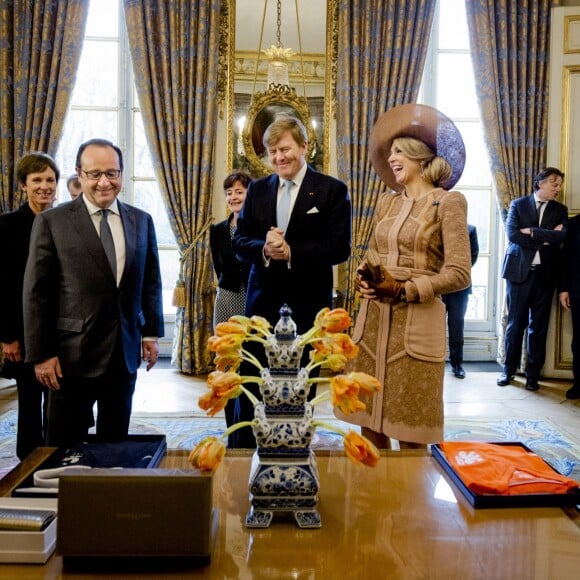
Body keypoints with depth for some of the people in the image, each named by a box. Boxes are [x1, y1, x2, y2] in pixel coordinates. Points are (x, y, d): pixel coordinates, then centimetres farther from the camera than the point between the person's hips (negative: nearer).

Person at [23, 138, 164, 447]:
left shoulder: (141, 221, 6)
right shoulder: (51, 222, -5)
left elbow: (151, 281, 12)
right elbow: (37, 293, -5)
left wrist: (151, 332, 8)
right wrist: (41, 354, -8)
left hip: (125, 352, 3)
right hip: (72, 354, -3)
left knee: (115, 441, 15)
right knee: (65, 446, 7)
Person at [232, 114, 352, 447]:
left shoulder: (332, 190, -4)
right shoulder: (258, 189, 9)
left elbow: (340, 248, -11)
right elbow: (240, 241, 5)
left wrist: (291, 251, -21)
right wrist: (264, 249, -17)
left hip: (308, 304, -3)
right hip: (262, 301, 3)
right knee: (250, 383, 7)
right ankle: (245, 451, 22)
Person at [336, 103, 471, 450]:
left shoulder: (447, 202, -5)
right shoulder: (387, 202, 15)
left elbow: (459, 273, -11)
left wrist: (404, 290, -16)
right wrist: (365, 277, -4)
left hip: (417, 324, -6)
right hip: (374, 320, 6)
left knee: (410, 435, 2)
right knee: (369, 423, 9)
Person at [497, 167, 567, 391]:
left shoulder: (560, 210, 11)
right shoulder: (518, 204, 5)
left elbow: (561, 236, -7)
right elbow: (513, 234, -10)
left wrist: (531, 232, -10)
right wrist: (545, 239, -9)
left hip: (545, 273, 2)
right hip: (519, 271, -2)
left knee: (539, 326, 5)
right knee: (515, 323, 4)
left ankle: (533, 373, 13)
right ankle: (509, 369, 15)